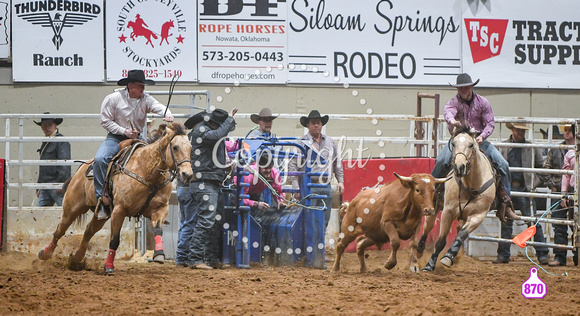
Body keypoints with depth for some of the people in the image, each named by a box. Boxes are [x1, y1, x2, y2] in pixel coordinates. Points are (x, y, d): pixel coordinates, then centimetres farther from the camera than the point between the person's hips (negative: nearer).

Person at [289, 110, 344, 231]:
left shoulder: (330, 142, 14)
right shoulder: (302, 142, -1)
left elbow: (337, 163, 22)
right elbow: (292, 165, -3)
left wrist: (340, 181, 12)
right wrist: (296, 186, -11)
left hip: (326, 188, 5)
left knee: (324, 221, 6)